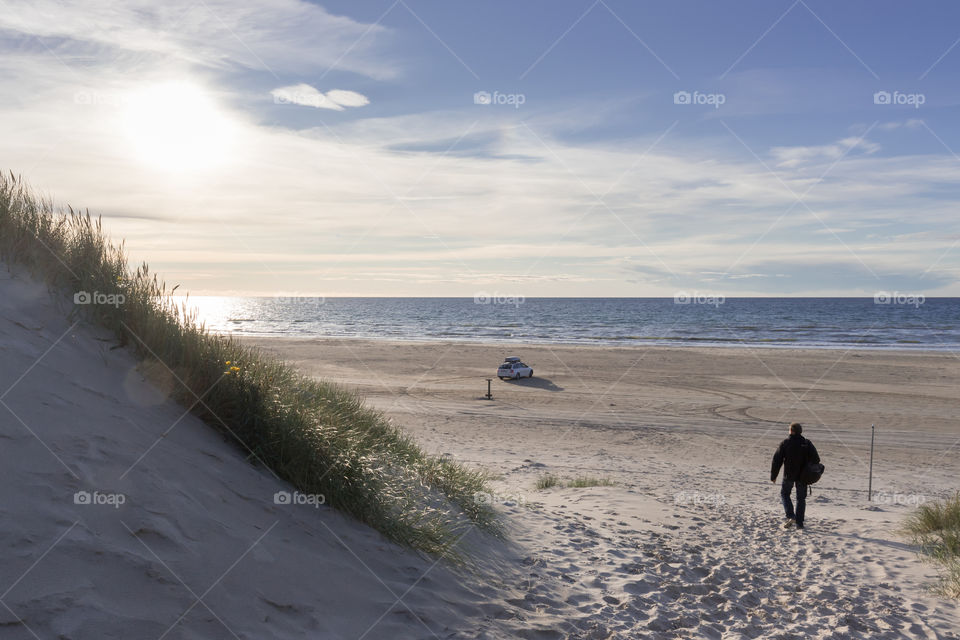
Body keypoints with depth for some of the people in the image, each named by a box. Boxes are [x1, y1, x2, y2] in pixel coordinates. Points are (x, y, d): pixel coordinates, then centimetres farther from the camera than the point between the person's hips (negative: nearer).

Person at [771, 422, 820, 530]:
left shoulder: (785, 444, -8)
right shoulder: (807, 443, -2)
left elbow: (777, 461, -7)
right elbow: (816, 459, -3)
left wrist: (773, 476, 1)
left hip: (789, 475, -2)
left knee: (784, 494, 15)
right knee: (801, 498, 13)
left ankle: (791, 516, -4)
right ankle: (799, 523, 11)